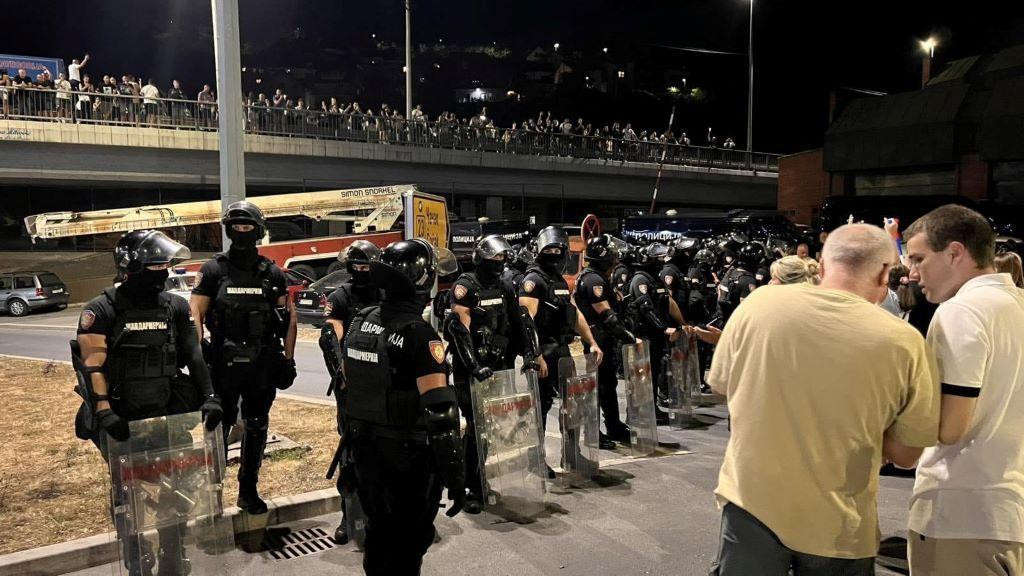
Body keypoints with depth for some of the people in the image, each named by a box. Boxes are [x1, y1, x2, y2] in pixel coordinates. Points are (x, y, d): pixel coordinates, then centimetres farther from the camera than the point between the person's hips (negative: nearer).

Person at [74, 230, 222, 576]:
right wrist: (103, 413, -23)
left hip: (166, 416, 4)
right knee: (129, 495, 6)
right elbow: (92, 365, -14)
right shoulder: (102, 310, -9)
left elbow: (193, 356, 3)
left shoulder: (176, 307, 4)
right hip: (120, 420, -4)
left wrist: (209, 397, -6)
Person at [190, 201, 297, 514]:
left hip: (263, 366, 3)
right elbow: (196, 316, -6)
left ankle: (249, 491, 26)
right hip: (224, 365, -3)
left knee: (257, 429, 12)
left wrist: (288, 359, 3)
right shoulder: (213, 270, -2)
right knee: (218, 429, 5)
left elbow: (289, 317, 8)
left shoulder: (272, 273, 5)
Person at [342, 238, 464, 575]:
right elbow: (440, 412, -25)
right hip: (408, 454, -7)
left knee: (379, 530, 23)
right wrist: (455, 476, -20)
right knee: (408, 539, 11)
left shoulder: (361, 321, 1)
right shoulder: (420, 335, -22)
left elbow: (348, 382, 11)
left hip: (364, 445, 7)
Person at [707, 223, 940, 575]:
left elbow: (720, 385, 6)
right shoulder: (904, 341, -12)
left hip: (752, 502, 1)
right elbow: (904, 455, -3)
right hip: (837, 525, 0)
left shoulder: (759, 303, -9)